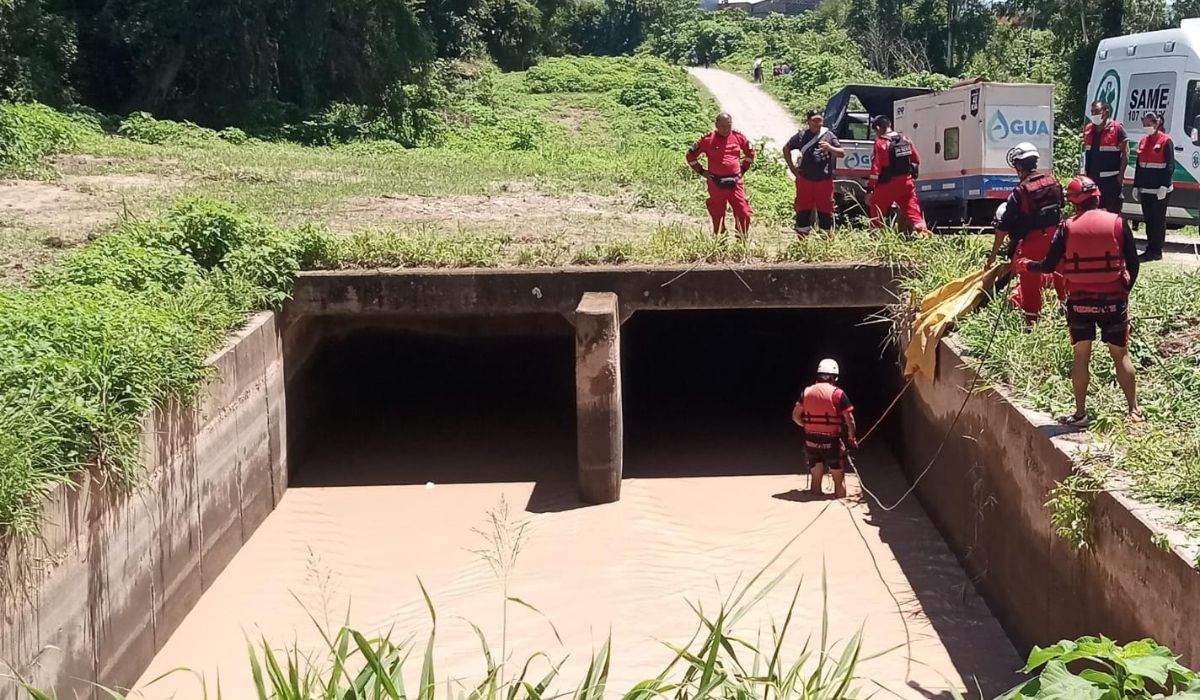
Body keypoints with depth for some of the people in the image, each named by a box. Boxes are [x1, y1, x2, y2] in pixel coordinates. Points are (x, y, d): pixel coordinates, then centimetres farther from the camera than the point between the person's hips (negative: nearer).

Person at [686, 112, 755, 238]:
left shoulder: (738, 137, 3)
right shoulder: (708, 139, -5)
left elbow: (750, 153, 20)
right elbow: (691, 155, 4)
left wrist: (743, 168, 13)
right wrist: (702, 171, 2)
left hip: (735, 182, 2)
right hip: (716, 184, -2)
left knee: (743, 213, -3)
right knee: (717, 215, 6)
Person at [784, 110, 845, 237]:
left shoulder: (828, 135, 2)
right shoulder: (802, 136, 4)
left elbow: (842, 153, 1)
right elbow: (786, 149, 16)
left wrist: (829, 148, -18)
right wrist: (792, 167, 9)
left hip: (824, 181, 0)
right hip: (805, 180, 1)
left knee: (825, 211, 4)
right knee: (803, 210, 5)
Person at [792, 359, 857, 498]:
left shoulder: (806, 392, 3)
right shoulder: (838, 393, -9)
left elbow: (795, 416, 4)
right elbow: (849, 420, -8)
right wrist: (851, 438, 6)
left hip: (812, 440, 4)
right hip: (832, 441, -4)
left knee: (816, 478, 16)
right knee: (839, 478, 8)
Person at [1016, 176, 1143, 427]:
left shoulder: (1067, 227, -4)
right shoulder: (1118, 223, -4)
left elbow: (1048, 266, -4)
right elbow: (1133, 264, -1)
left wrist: (1025, 265, 14)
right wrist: (1125, 290, 14)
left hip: (1079, 301, 0)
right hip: (1113, 300, 0)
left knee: (1080, 356, 8)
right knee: (1121, 355, 10)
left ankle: (1080, 413, 10)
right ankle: (1134, 410, 13)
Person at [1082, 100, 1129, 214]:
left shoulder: (1117, 128, -6)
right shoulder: (1088, 129, 12)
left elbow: (1125, 153, -8)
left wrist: (1121, 175, -13)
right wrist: (1084, 171, 9)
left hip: (1111, 178, -6)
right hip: (1092, 177, 6)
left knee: (1113, 212, 1)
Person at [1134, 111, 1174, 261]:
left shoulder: (1165, 141, -8)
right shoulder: (1143, 141, 13)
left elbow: (1170, 165, -11)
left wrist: (1164, 186, -17)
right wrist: (1136, 185, 14)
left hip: (1160, 190, -7)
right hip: (1145, 189, 7)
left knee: (1158, 220, -1)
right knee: (1148, 220, 10)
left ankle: (1156, 251, 2)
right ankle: (1150, 250, 17)